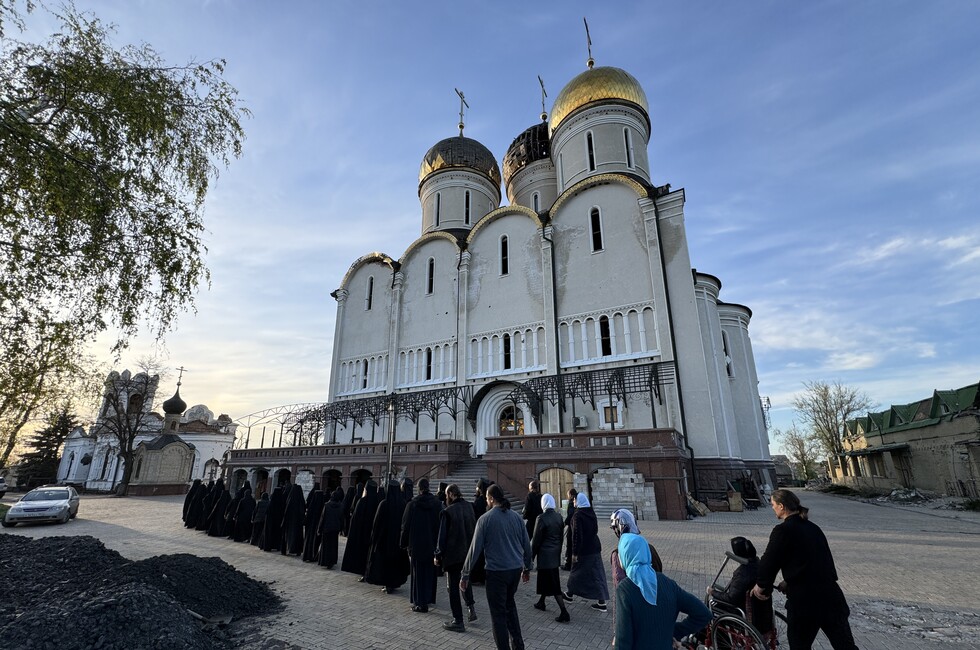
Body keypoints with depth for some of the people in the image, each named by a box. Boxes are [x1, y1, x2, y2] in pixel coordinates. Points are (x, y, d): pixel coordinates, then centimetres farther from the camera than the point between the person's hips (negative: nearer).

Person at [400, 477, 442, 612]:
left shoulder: (412, 504, -11)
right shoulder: (437, 504, -6)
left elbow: (405, 526, -6)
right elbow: (441, 525, 0)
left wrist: (404, 544, 5)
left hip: (416, 545, -2)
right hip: (432, 544, 3)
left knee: (418, 573, 7)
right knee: (430, 572, 17)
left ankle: (420, 603, 6)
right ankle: (429, 598, 27)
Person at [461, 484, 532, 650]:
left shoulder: (485, 519, -10)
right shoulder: (516, 517, 1)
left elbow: (475, 548, -9)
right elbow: (527, 545, 6)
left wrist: (465, 575, -1)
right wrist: (527, 568, 19)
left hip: (496, 571, -5)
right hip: (516, 569, 5)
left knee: (498, 612, 10)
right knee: (509, 603, 25)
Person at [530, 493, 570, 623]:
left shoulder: (541, 519, -21)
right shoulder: (559, 517, -2)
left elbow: (536, 539, -15)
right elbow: (561, 536, 7)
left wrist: (532, 555, -4)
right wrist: (558, 551, 19)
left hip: (545, 554, -7)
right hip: (556, 554, 7)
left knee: (553, 584, 0)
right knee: (545, 579, 24)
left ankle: (564, 613, 0)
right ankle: (541, 602, 40)